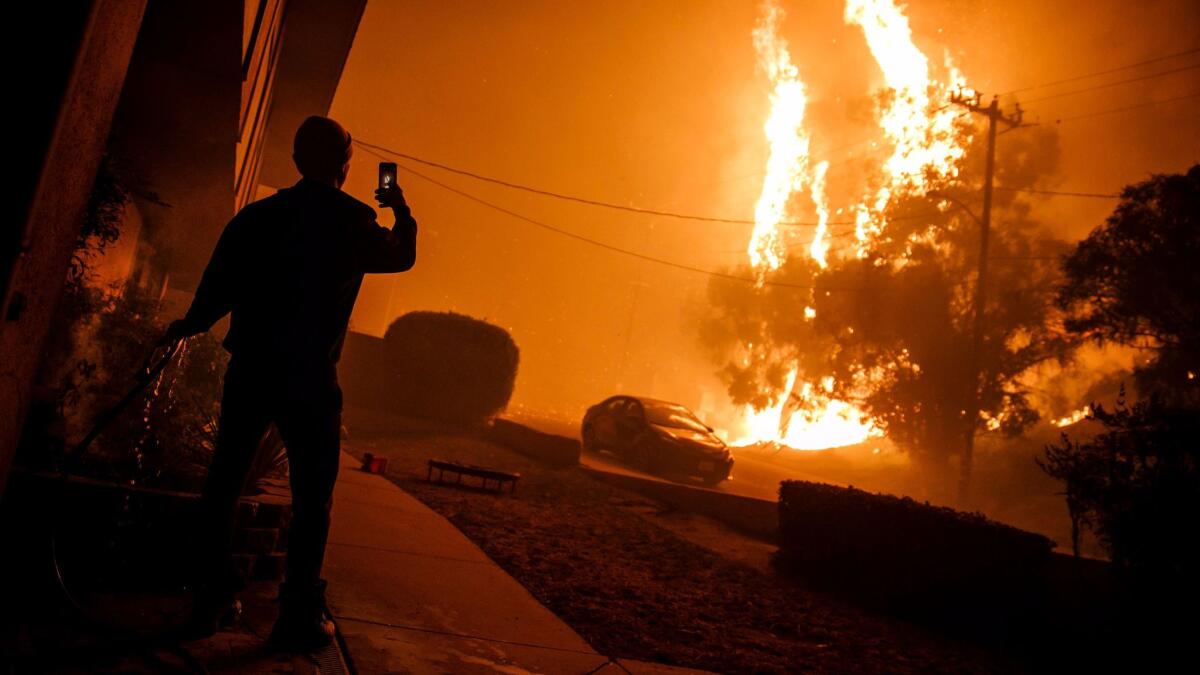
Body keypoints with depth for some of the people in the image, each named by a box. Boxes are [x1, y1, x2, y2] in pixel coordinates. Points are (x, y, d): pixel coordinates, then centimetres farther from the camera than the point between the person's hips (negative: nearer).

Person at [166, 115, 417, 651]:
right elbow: (402, 256, 14)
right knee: (312, 496, 5)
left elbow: (216, 290, 4)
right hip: (309, 378, -3)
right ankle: (299, 616, 7)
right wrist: (401, 210, 32)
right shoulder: (353, 221, -4)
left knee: (224, 482, 15)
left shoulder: (257, 215, 5)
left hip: (249, 368, 4)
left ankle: (212, 601, 21)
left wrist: (187, 326, 24)